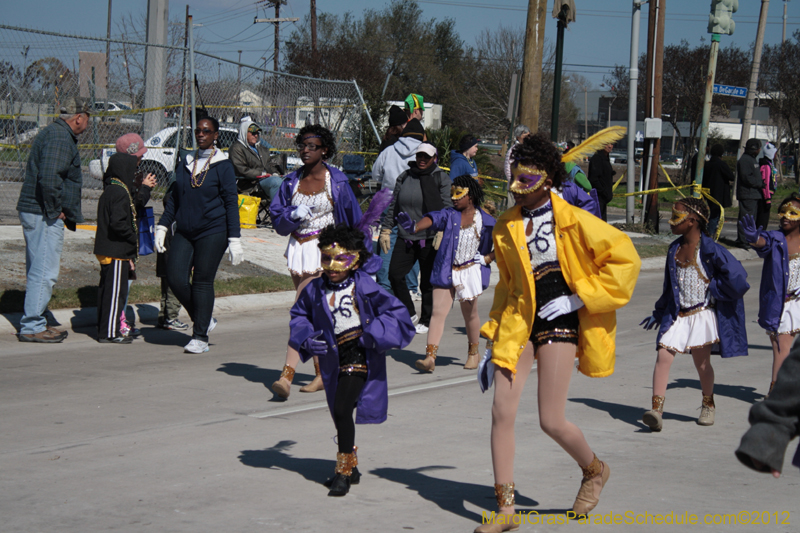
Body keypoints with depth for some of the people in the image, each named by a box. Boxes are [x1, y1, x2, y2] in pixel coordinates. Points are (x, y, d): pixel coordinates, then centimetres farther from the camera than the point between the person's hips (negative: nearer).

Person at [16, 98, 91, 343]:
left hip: (33, 212, 11)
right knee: (44, 272, -8)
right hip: (44, 215, -11)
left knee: (37, 270, 16)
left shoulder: (51, 133, 18)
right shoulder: (60, 138, -15)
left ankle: (34, 322, 24)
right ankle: (32, 327, -6)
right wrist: (54, 210, -18)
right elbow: (48, 178, -28)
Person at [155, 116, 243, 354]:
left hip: (213, 232, -5)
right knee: (176, 279, -6)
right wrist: (162, 226, 11)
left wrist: (234, 239, -8)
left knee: (203, 282, -4)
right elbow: (174, 198, 17)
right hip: (184, 232, 5)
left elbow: (231, 203, -4)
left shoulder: (222, 166, -3)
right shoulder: (186, 163, 11)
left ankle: (200, 337, 6)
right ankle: (203, 319, 17)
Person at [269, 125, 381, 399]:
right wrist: (293, 214, -15)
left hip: (323, 250, -5)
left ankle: (287, 374, -20)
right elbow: (277, 219, 6)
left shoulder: (336, 181, -5)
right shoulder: (292, 181, 6)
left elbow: (354, 217, 2)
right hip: (297, 250, 5)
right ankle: (322, 374, 24)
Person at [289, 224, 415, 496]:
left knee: (341, 409, -17)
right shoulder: (315, 290, 2)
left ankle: (344, 471, -5)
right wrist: (307, 338, -1)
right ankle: (351, 467, 34)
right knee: (339, 415, 15)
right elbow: (299, 315, 18)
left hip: (359, 357, -6)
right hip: (333, 359, 6)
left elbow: (396, 313, -8)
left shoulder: (364, 287, -10)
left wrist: (371, 334, -18)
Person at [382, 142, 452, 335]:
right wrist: (386, 230, 11)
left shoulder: (441, 178, 1)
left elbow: (447, 207, -5)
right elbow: (393, 206, 16)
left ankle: (426, 320, 17)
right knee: (394, 274, -6)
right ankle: (410, 313, 11)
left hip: (429, 239, -4)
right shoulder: (404, 177, 11)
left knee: (427, 282, 2)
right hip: (405, 238, 4)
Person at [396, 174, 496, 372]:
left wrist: (487, 258, -3)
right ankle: (430, 357, -13)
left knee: (470, 313, 10)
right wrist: (414, 227, -37)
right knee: (438, 312, -8)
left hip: (470, 272, -1)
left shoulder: (485, 221, 0)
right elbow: (432, 218, -18)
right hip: (445, 272, 1)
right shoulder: (449, 215, 3)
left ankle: (473, 352, 33)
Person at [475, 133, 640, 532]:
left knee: (551, 421, -5)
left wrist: (579, 296, -11)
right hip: (519, 322, 5)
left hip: (559, 320, -5)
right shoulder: (506, 227, 9)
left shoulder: (572, 221, -8)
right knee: (501, 412, -5)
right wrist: (493, 341, 16)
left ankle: (594, 471, 28)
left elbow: (625, 257, -8)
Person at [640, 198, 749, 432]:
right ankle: (656, 411, -14)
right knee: (663, 357, -10)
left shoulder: (709, 249, -12)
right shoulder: (675, 249, 10)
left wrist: (714, 290, -9)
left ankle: (708, 404, 33)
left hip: (702, 314, -5)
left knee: (701, 362, 7)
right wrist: (659, 312, 22)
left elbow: (736, 275, -16)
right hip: (677, 315, 5)